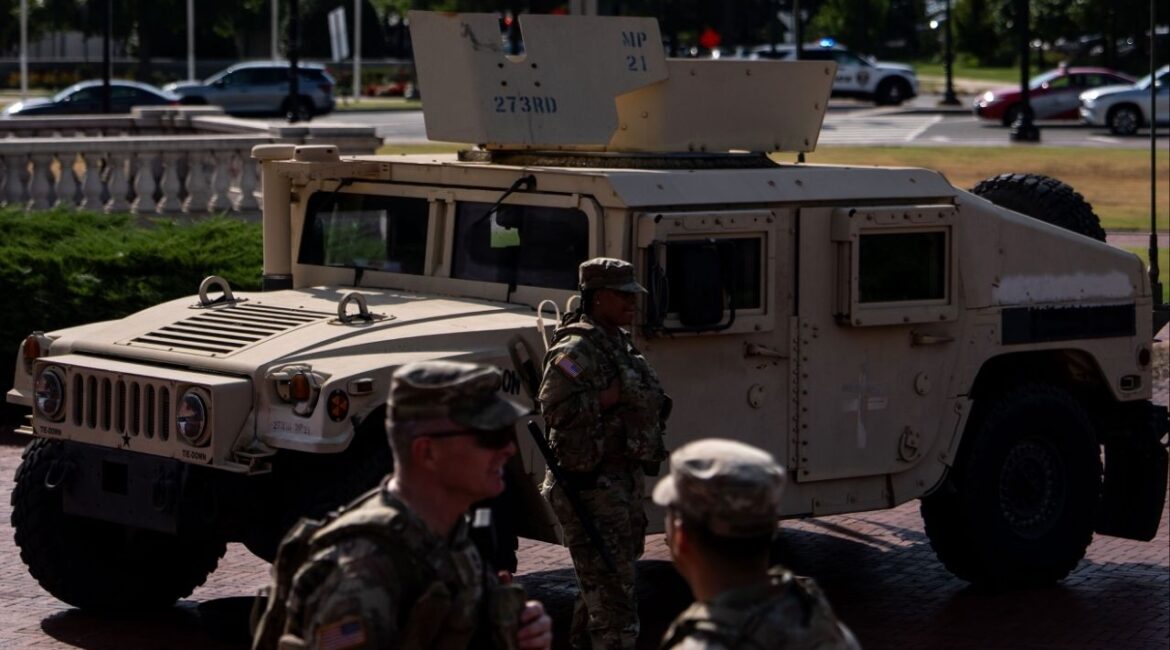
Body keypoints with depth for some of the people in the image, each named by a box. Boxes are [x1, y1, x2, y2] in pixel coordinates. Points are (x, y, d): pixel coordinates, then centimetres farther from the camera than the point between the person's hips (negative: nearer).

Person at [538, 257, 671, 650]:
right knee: (613, 593, -11)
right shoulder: (576, 349, -17)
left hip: (624, 481, 10)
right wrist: (614, 395, -25)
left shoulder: (619, 344, 15)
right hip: (592, 486, -10)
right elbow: (555, 408, -29)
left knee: (599, 588, 21)